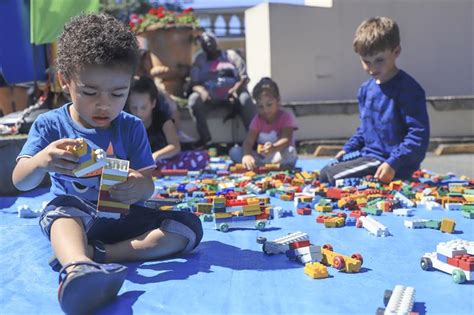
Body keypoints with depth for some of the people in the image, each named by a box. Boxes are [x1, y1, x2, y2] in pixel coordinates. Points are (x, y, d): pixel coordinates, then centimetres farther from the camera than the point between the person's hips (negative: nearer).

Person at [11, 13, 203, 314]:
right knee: (62, 209, -36)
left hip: (123, 218, 3)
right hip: (73, 214, -2)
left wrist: (139, 188, -30)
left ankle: (91, 255, -29)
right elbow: (20, 182, -8)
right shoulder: (49, 125, -1)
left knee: (189, 226, -19)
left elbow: (148, 184, -2)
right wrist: (41, 162, -33)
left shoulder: (131, 127, 2)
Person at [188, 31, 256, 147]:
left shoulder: (231, 55, 12)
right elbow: (194, 84, 4)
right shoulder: (199, 61, 16)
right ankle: (205, 138, -26)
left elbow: (244, 77, 3)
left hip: (232, 93, -1)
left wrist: (235, 90, -19)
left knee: (245, 99, -34)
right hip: (210, 96, 1)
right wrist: (202, 91, -21)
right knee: (193, 99, -29)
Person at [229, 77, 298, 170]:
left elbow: (286, 140, -26)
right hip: (262, 158, 3)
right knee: (234, 152, -16)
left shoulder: (286, 117, -10)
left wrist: (273, 148, -51)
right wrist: (247, 155, -39)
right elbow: (248, 141, -14)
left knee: (288, 152, -37)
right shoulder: (258, 119, 0)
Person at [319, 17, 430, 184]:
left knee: (329, 176, -18)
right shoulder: (366, 89, 9)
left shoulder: (407, 89, -17)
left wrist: (393, 164, -27)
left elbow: (419, 134, -20)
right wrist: (348, 149, 11)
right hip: (368, 157, 9)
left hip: (392, 166, -9)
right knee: (324, 172, 13)